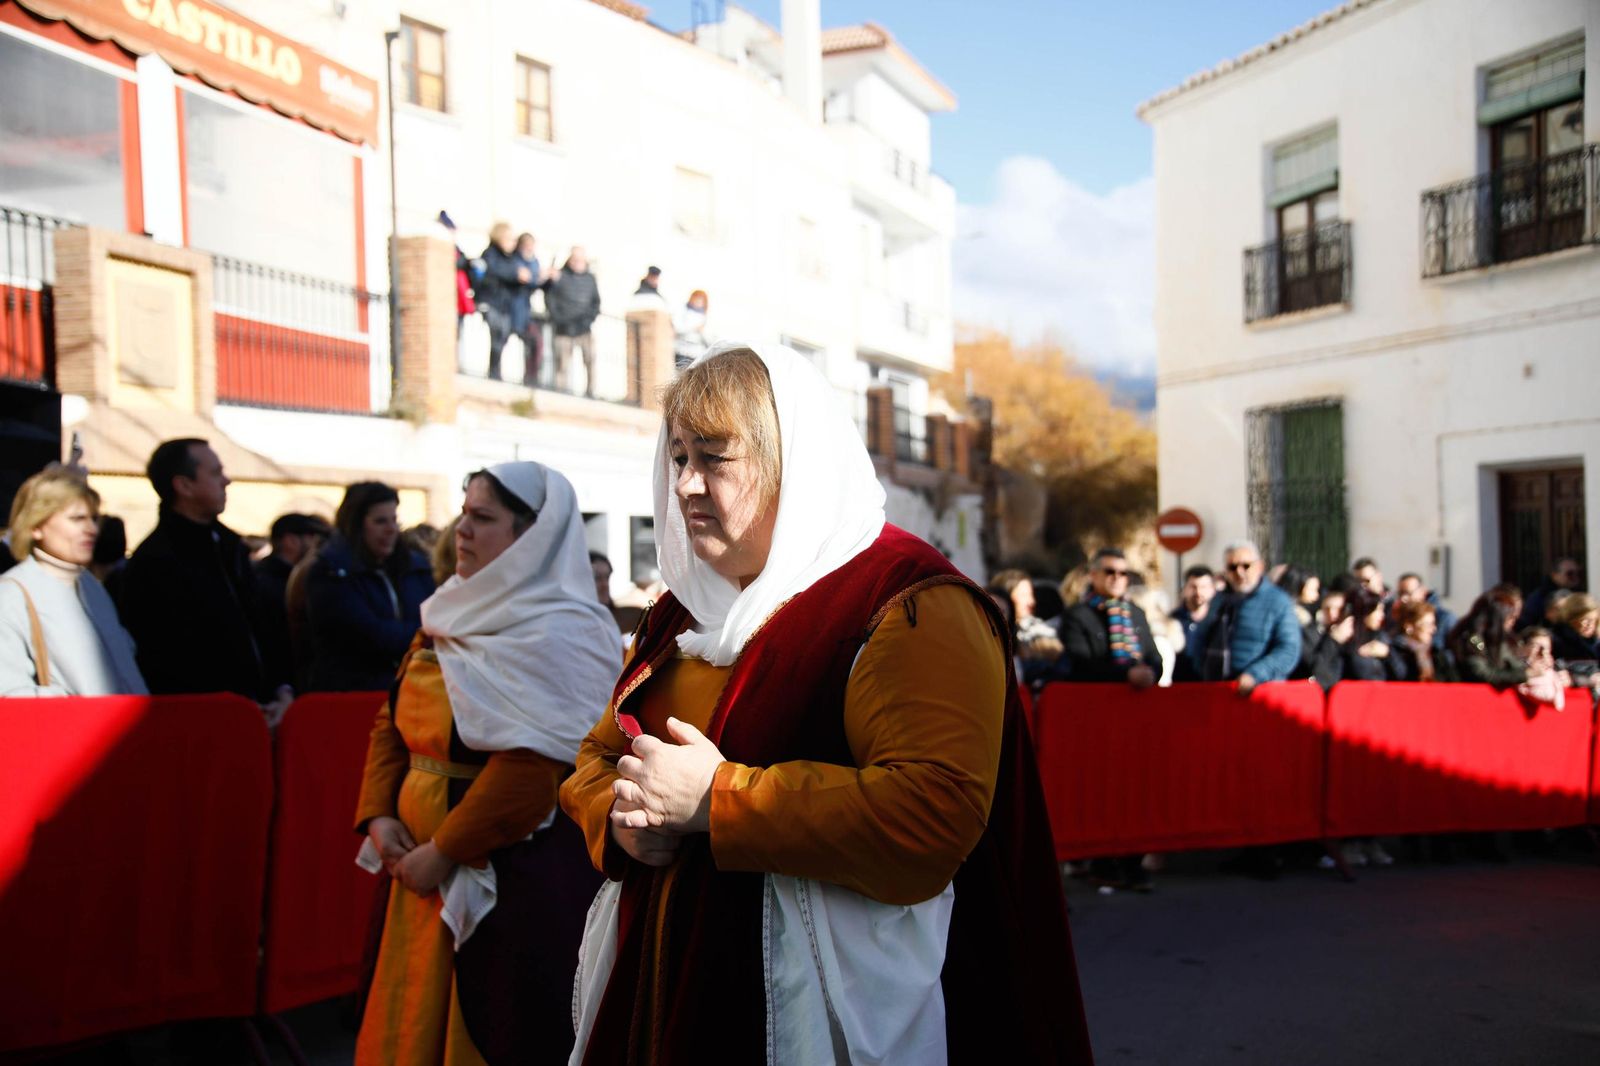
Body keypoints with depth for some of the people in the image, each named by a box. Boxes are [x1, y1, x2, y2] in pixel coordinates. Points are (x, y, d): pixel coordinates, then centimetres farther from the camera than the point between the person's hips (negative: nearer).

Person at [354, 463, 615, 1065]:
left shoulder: (555, 635, -16)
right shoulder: (454, 615, 11)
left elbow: (527, 769, -23)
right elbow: (392, 721, 14)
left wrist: (445, 852, -17)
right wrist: (379, 816, 1)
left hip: (517, 876, -8)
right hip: (430, 874, 8)